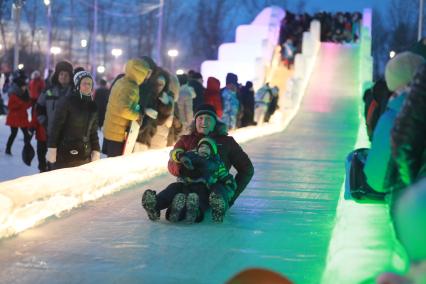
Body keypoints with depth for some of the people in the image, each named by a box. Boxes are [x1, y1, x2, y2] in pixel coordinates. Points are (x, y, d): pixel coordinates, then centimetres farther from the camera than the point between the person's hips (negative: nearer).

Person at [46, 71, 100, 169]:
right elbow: (56, 127, -8)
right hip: (65, 154, -5)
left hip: (85, 156, 5)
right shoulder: (67, 102, -6)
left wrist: (96, 151, 7)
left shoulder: (92, 106, 10)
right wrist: (52, 149, -12)